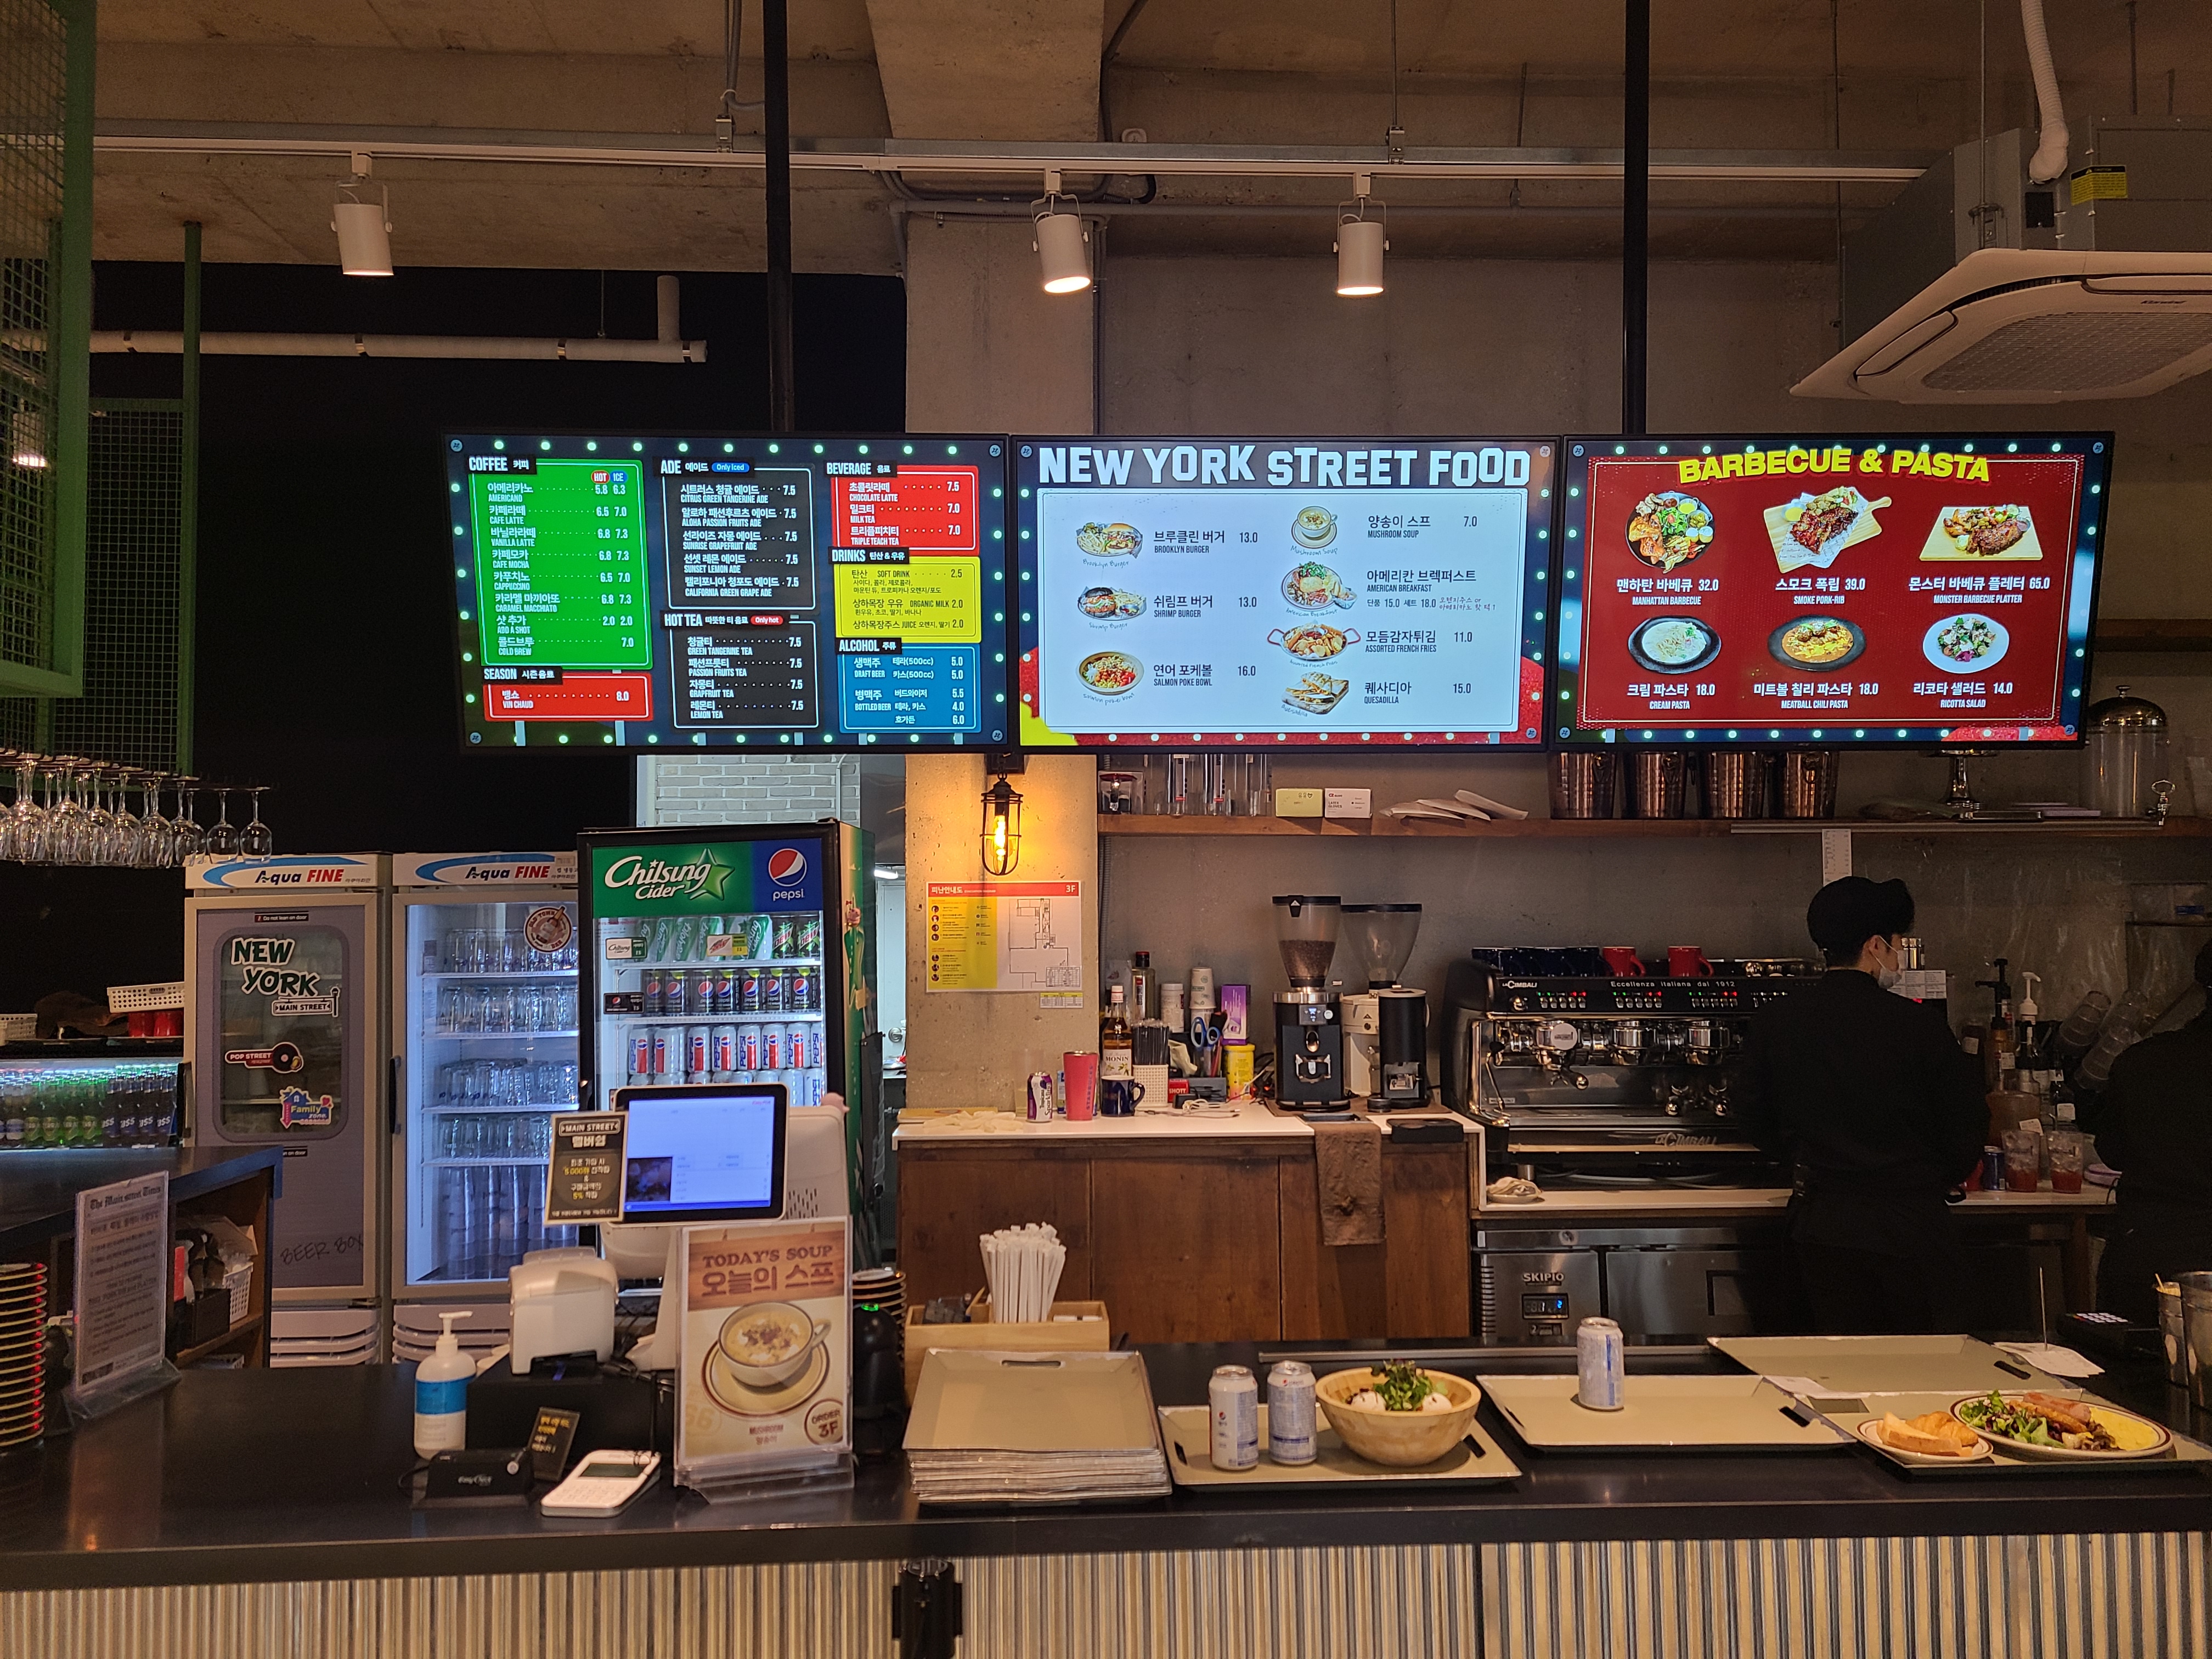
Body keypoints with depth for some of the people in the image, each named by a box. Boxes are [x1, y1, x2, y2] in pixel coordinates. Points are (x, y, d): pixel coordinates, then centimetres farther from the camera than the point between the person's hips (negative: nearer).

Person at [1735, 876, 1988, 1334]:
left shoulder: (1774, 1025, -1)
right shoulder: (1919, 1025, -10)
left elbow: (1753, 1116, 7)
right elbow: (1967, 1121, -3)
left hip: (1823, 1223, 3)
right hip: (1910, 1225, -3)